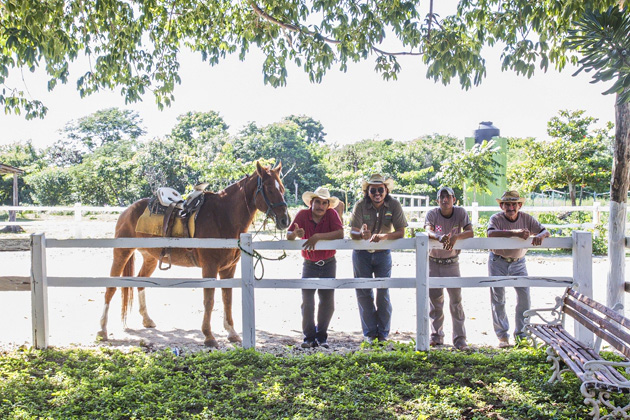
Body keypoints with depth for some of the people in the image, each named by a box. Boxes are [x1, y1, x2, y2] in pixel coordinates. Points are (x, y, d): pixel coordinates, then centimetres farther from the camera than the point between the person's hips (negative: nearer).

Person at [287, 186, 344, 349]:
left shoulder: (332, 214, -12)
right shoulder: (303, 215, -10)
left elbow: (340, 234, -26)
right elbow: (288, 237, -18)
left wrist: (318, 236, -33)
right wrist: (296, 233, -41)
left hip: (328, 264, 0)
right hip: (309, 264, 0)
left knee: (327, 302, 4)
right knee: (307, 302, -3)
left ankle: (322, 336, 18)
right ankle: (309, 337, 8)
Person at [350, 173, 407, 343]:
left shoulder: (394, 205, -14)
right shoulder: (360, 205, -15)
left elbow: (400, 232, -16)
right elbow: (352, 232, -15)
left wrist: (382, 236, -33)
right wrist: (362, 234, -38)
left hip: (383, 253, 0)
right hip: (361, 253, 0)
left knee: (383, 292, 1)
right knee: (364, 292, 3)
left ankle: (383, 333, 15)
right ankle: (369, 333, 15)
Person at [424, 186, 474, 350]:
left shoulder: (460, 212, -7)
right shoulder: (432, 214, -8)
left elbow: (470, 232, -18)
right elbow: (428, 231, -25)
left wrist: (455, 237, -38)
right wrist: (440, 237, -47)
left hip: (452, 262, 0)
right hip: (433, 262, 1)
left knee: (456, 300, -2)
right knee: (435, 299, 8)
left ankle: (459, 338, 4)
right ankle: (436, 335, 22)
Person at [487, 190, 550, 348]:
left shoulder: (526, 218, -6)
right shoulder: (496, 219, -15)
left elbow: (545, 231, -7)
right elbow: (491, 233, -35)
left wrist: (540, 236, -32)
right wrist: (514, 233, -46)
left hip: (518, 262, 3)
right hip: (498, 262, -2)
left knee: (524, 296, 0)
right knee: (498, 299, 1)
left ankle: (521, 333, 15)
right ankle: (502, 335, 12)